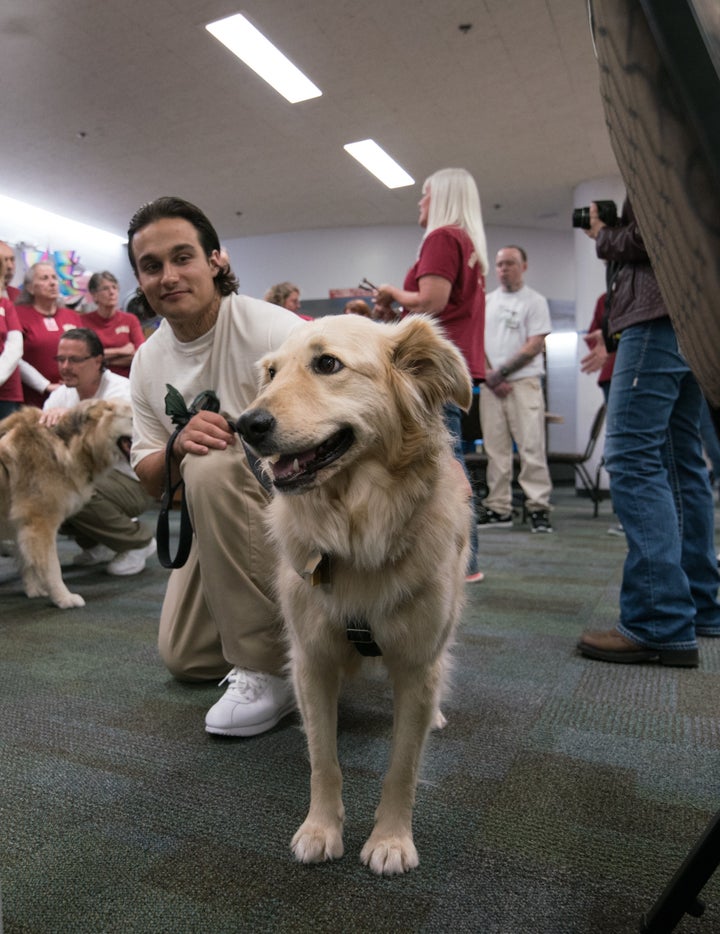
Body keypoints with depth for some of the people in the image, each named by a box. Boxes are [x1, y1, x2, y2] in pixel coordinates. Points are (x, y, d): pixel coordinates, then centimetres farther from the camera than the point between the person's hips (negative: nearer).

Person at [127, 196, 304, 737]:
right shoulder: (147, 360, 1)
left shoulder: (269, 328, -19)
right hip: (220, 516, 7)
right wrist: (177, 448, -21)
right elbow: (151, 482, 1)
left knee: (212, 468, -37)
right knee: (186, 657, 9)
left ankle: (269, 670, -25)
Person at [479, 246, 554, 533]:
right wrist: (489, 376, -2)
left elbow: (534, 346, -6)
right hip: (491, 385, 5)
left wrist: (501, 372, -9)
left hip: (524, 382, -4)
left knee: (531, 448, -9)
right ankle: (498, 508, 10)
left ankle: (539, 508, -5)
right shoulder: (486, 301, 16)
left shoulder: (535, 301, 3)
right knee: (495, 449, 5)